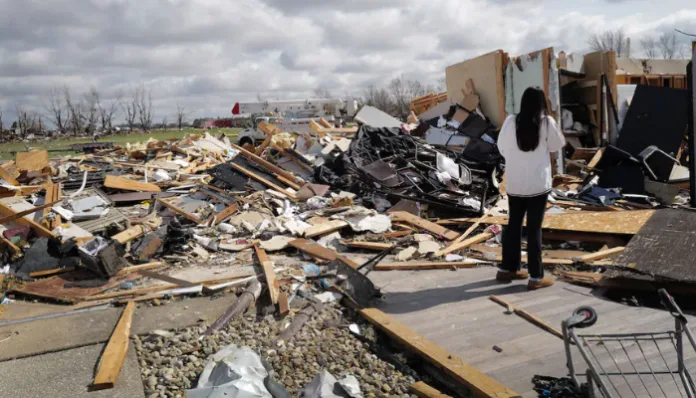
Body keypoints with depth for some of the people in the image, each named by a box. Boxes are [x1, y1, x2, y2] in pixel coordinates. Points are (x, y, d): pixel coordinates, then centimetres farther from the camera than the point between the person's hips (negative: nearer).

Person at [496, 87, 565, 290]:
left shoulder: (511, 121, -4)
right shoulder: (546, 122, -9)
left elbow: (502, 147, 7)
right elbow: (559, 145, 4)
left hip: (515, 183, 3)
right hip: (538, 183, -3)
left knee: (513, 224, 15)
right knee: (534, 228, 2)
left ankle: (508, 269, 27)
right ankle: (536, 277, 10)